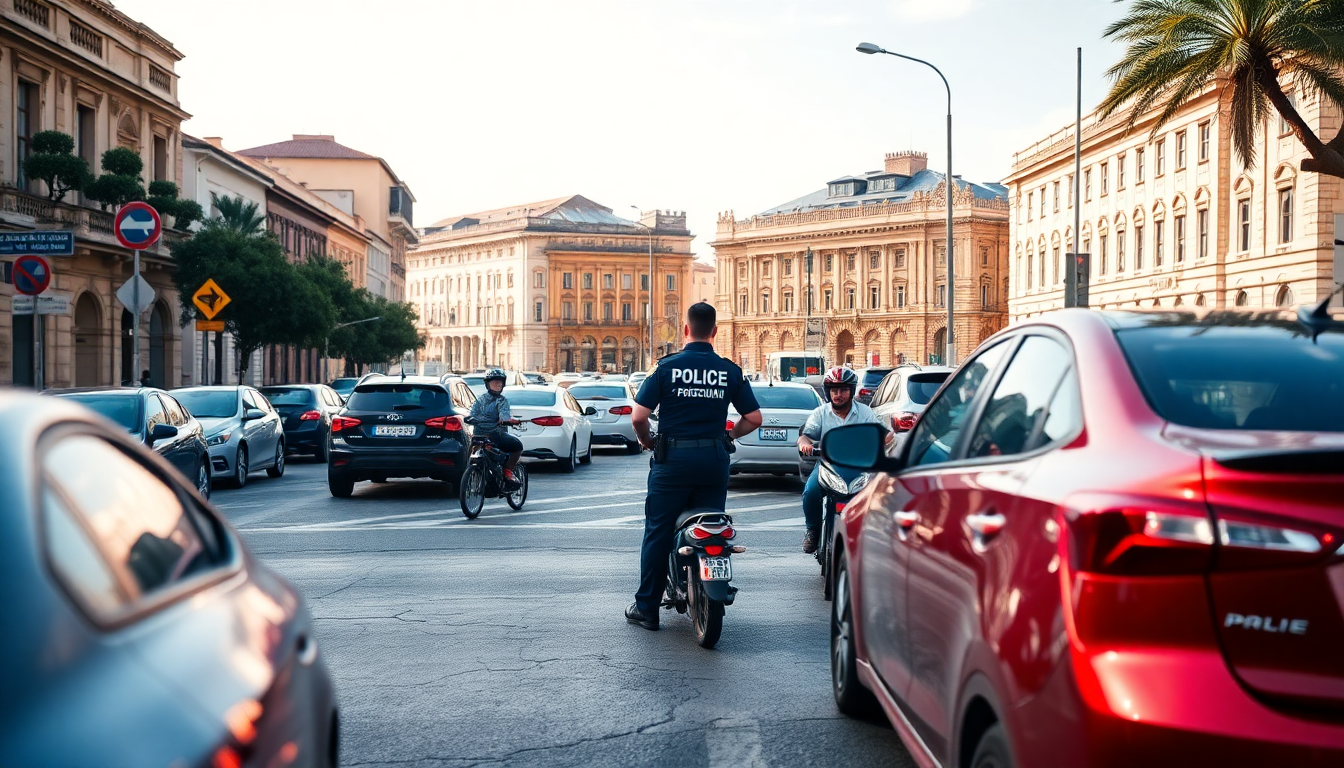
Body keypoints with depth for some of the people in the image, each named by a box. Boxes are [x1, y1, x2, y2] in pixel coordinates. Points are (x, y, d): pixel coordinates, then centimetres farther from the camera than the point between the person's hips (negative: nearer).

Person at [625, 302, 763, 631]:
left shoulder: (667, 366, -5)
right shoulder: (730, 371, 2)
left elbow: (639, 417, -10)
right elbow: (754, 418, 4)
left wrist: (646, 441, 10)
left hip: (673, 458, -2)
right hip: (714, 459, 3)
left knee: (658, 532, 6)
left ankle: (647, 607, 10)